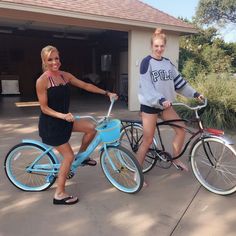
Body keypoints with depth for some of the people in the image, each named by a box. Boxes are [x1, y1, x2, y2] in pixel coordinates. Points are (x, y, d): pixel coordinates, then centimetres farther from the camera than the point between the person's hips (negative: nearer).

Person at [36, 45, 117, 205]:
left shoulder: (65, 75, 3)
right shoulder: (42, 81, -16)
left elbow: (86, 86, 7)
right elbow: (44, 108, -17)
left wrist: (107, 93, 7)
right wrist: (62, 115, -32)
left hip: (64, 119, 7)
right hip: (50, 123, -7)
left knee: (91, 128, -3)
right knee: (69, 156, -4)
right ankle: (59, 194, 12)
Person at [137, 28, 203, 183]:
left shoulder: (168, 63, 9)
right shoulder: (147, 62, -9)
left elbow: (179, 82, 12)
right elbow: (147, 86, -19)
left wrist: (194, 93, 6)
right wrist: (160, 99, -32)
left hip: (165, 104, 6)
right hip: (150, 105, -6)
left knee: (181, 130, 2)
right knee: (148, 140, -4)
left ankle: (175, 159, 25)